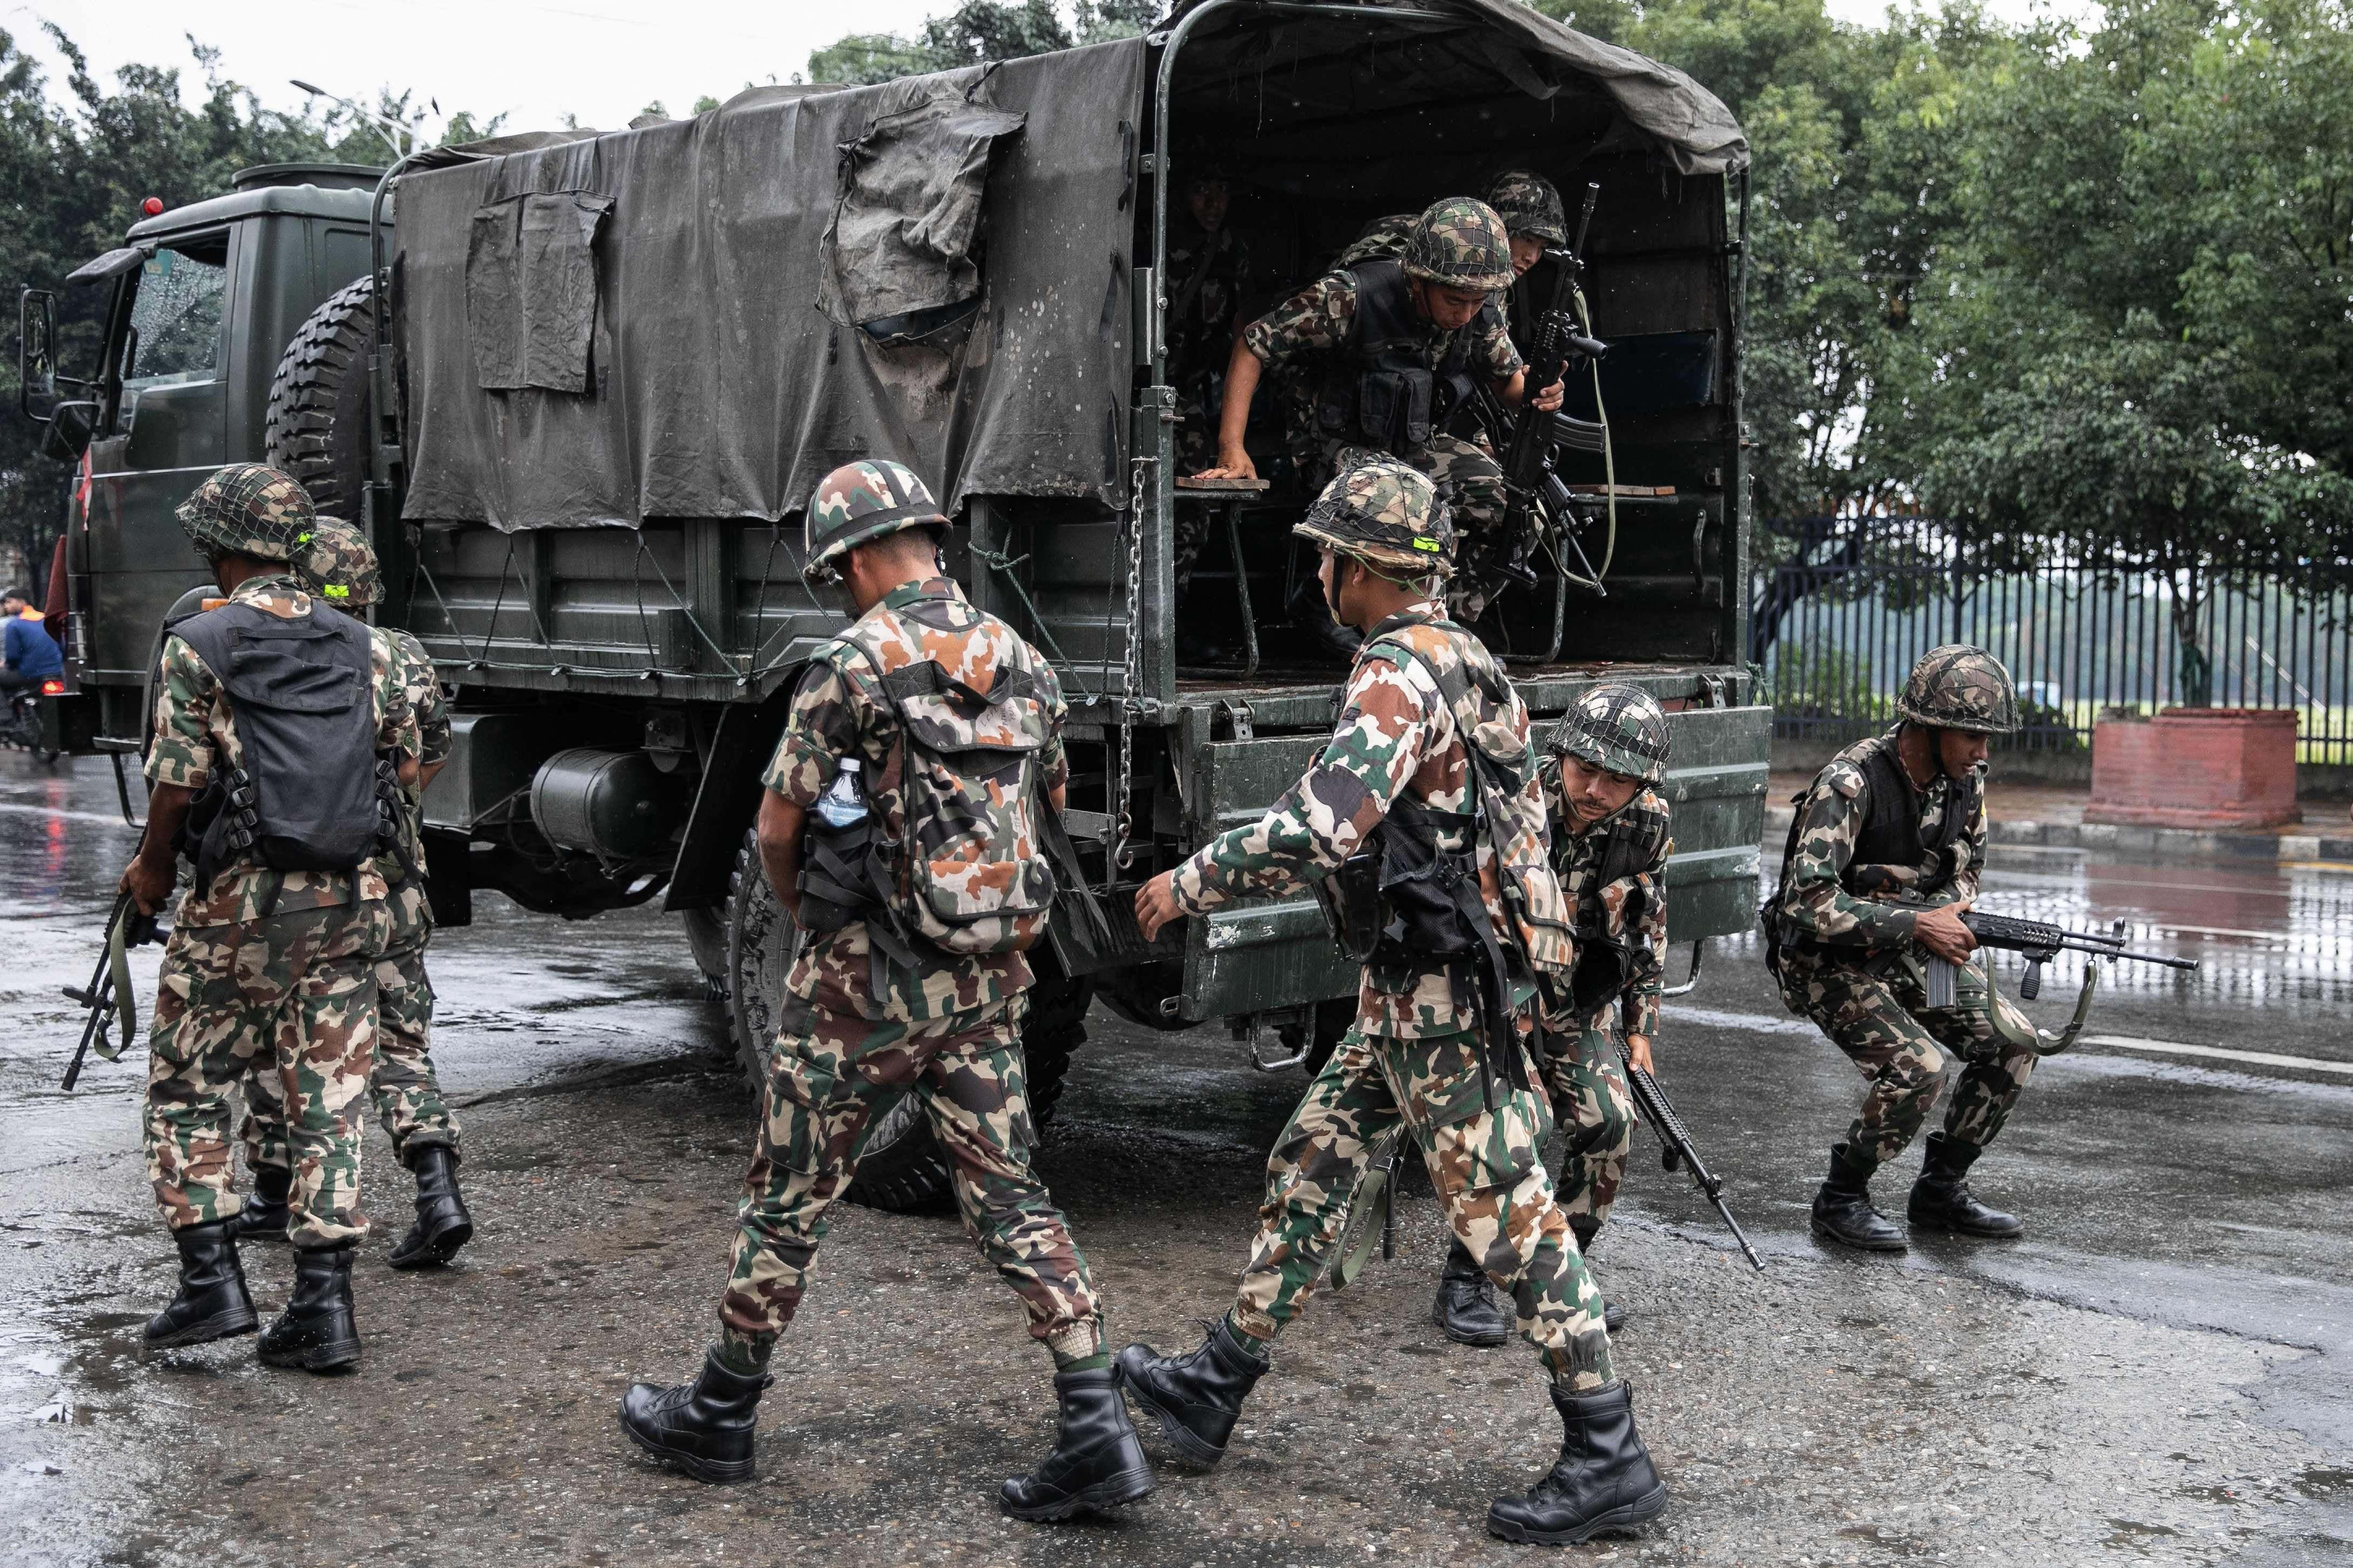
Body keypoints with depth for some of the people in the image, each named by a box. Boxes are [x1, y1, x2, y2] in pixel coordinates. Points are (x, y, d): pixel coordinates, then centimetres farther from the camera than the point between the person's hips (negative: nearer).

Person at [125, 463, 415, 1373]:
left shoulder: (199, 646, -7)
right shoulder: (360, 647, 8)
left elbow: (178, 785, -10)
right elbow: (407, 768, 9)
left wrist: (152, 869, 7)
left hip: (241, 897, -4)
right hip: (351, 897, 4)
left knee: (188, 1085, 13)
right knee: (328, 1100, 6)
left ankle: (211, 1280, 10)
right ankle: (325, 1306, 6)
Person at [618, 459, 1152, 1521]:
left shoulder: (854, 665, -14)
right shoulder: (1023, 662, 5)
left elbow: (778, 828, -8)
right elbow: (1050, 810, 17)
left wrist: (801, 908, 13)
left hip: (865, 982, -5)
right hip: (987, 981, 5)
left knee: (789, 1195, 10)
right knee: (1009, 1199, 9)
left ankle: (719, 1415, 26)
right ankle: (1098, 1433, 3)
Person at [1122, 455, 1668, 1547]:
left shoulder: (1399, 675, -19)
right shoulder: (1463, 665, 14)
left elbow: (1319, 828, -31)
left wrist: (1187, 886, -19)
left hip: (1441, 995, -10)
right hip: (1417, 986, 10)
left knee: (1507, 1216, -4)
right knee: (1308, 1168, 15)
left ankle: (1608, 1462, 6)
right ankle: (1216, 1387, 26)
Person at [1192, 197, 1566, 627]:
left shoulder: (1481, 314, -7)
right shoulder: (1352, 297, -23)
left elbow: (1508, 380, 10)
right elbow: (1253, 346, -15)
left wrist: (1534, 392, -18)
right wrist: (1232, 450, -22)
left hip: (1420, 447, 6)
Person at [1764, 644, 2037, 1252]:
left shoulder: (1966, 780, -3)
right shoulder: (1850, 784, -26)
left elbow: (1966, 870, 13)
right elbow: (1809, 902, -30)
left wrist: (1950, 912, -10)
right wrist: (1917, 924, -29)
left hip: (1908, 951, 7)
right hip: (1828, 959, -7)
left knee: (2011, 1041, -4)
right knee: (1917, 1067, -24)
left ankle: (1941, 1189, 11)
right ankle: (1840, 1200, -2)